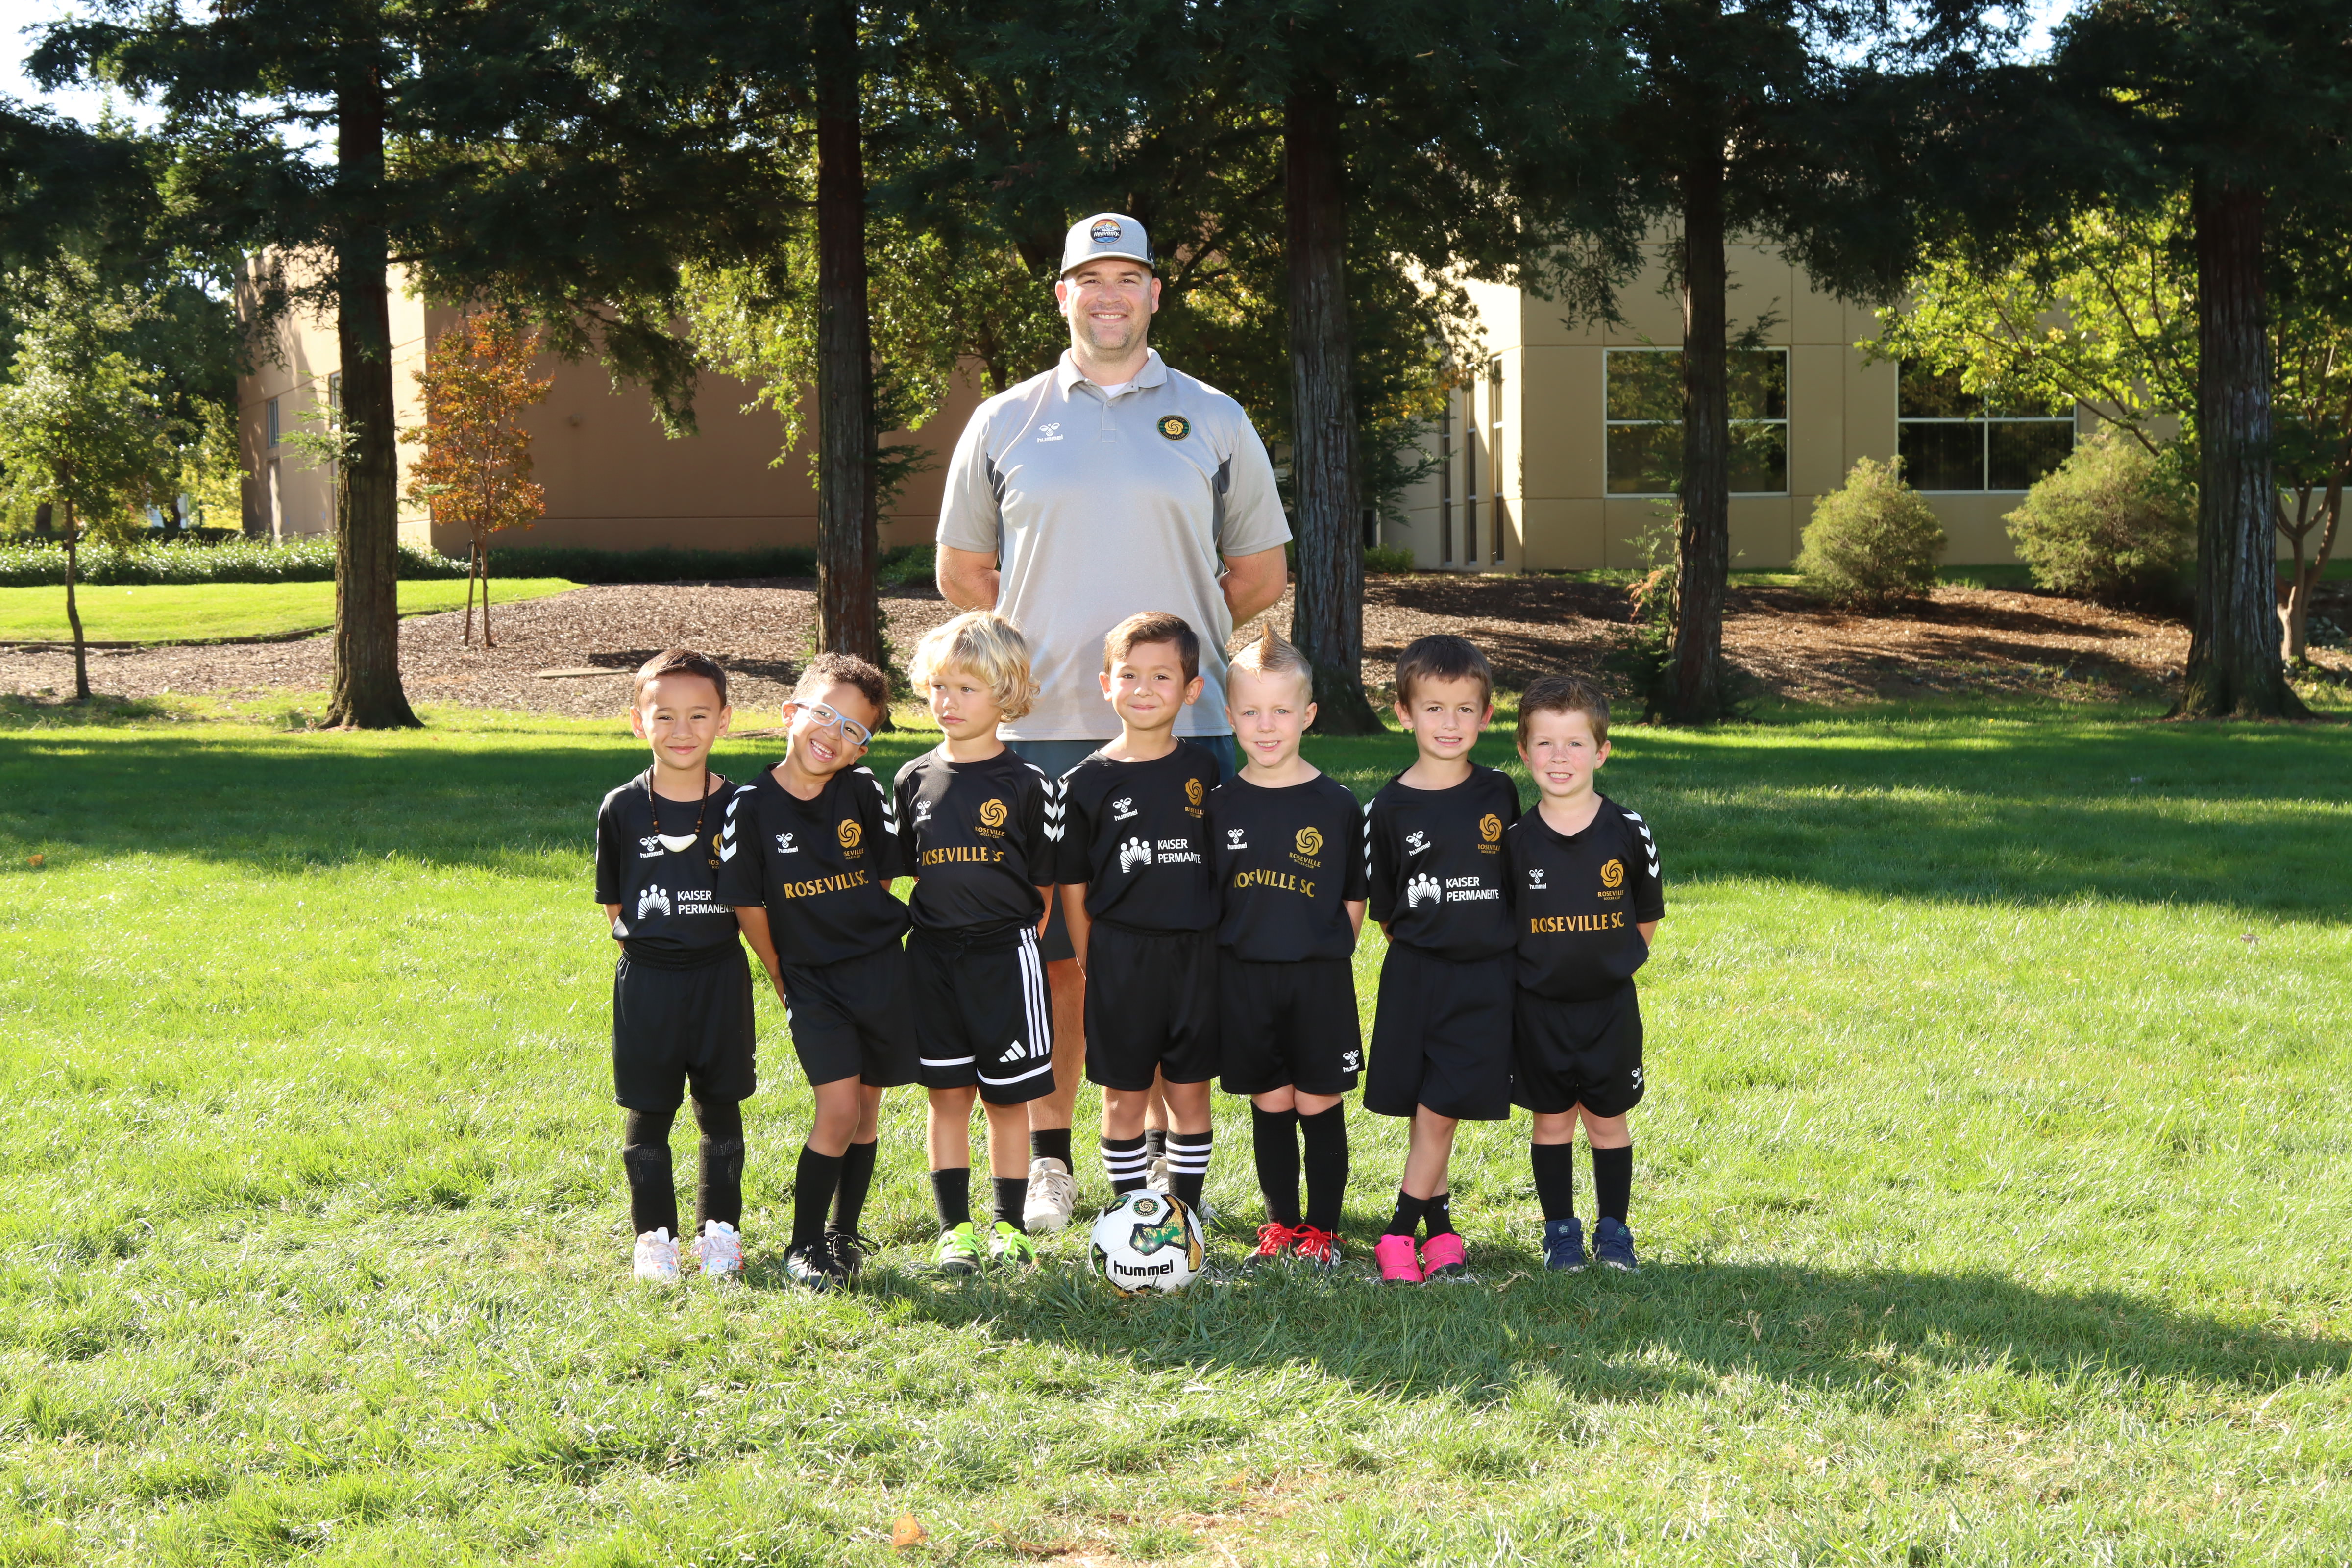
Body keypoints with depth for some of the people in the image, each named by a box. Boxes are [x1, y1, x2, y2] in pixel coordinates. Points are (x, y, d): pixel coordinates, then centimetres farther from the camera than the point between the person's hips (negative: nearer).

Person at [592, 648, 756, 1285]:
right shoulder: (622, 810, -3)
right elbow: (616, 905, 6)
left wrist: (710, 943, 2)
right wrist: (647, 945, 0)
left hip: (721, 975, 1)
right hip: (646, 977, 0)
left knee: (721, 1109, 9)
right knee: (647, 1113, 5)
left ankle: (720, 1228, 21)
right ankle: (653, 1234, 17)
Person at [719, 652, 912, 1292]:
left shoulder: (864, 792, -3)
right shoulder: (753, 805, -9)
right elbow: (749, 906, -2)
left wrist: (865, 940, 11)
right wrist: (784, 980, 4)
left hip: (881, 969, 3)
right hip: (810, 979, -3)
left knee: (865, 1110, 9)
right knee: (838, 1109, -14)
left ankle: (843, 1235, 23)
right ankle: (804, 1245, 0)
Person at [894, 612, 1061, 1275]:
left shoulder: (1025, 785, -4)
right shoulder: (915, 780, 5)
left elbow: (1044, 884, 1)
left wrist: (1016, 941, -2)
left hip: (1004, 953, -3)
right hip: (932, 955, 3)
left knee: (1006, 1097, 4)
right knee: (947, 1094, 6)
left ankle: (1009, 1225, 14)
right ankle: (954, 1228, 14)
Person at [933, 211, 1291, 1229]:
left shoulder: (1213, 421, 10)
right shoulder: (1004, 423, 9)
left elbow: (1260, 572, 15)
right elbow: (961, 572, 15)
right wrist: (1044, 647, 6)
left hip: (1183, 727, 0)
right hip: (1042, 731, 0)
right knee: (1052, 945, 1)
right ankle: (1048, 1155, 11)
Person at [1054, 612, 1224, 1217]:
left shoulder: (1205, 772, 3)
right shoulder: (1089, 782, -1)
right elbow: (1072, 888, 3)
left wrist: (1219, 947, 4)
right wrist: (1091, 964, 0)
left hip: (1195, 952, 1)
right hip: (1120, 956, -1)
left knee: (1190, 1093, 7)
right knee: (1124, 1096, 5)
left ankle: (1185, 1210, 18)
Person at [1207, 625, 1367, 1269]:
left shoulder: (1335, 804, -3)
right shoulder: (1221, 806, 1)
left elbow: (1354, 899, 4)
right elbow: (1205, 898, 9)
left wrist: (1329, 954, -2)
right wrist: (1223, 959, 2)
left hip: (1319, 979, -1)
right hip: (1245, 979, 1)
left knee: (1320, 1105, 4)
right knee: (1270, 1106, 9)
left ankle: (1322, 1227, 16)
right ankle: (1282, 1221, 22)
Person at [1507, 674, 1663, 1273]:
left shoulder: (1628, 832, -7)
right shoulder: (1515, 839, -6)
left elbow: (1646, 921, 5)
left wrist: (1611, 963, 2)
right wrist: (1532, 967, 1)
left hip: (1609, 1004, 0)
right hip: (1539, 1007, 0)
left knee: (1608, 1120, 9)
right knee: (1551, 1120, 9)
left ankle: (1613, 1228, 22)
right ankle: (1560, 1229, 22)